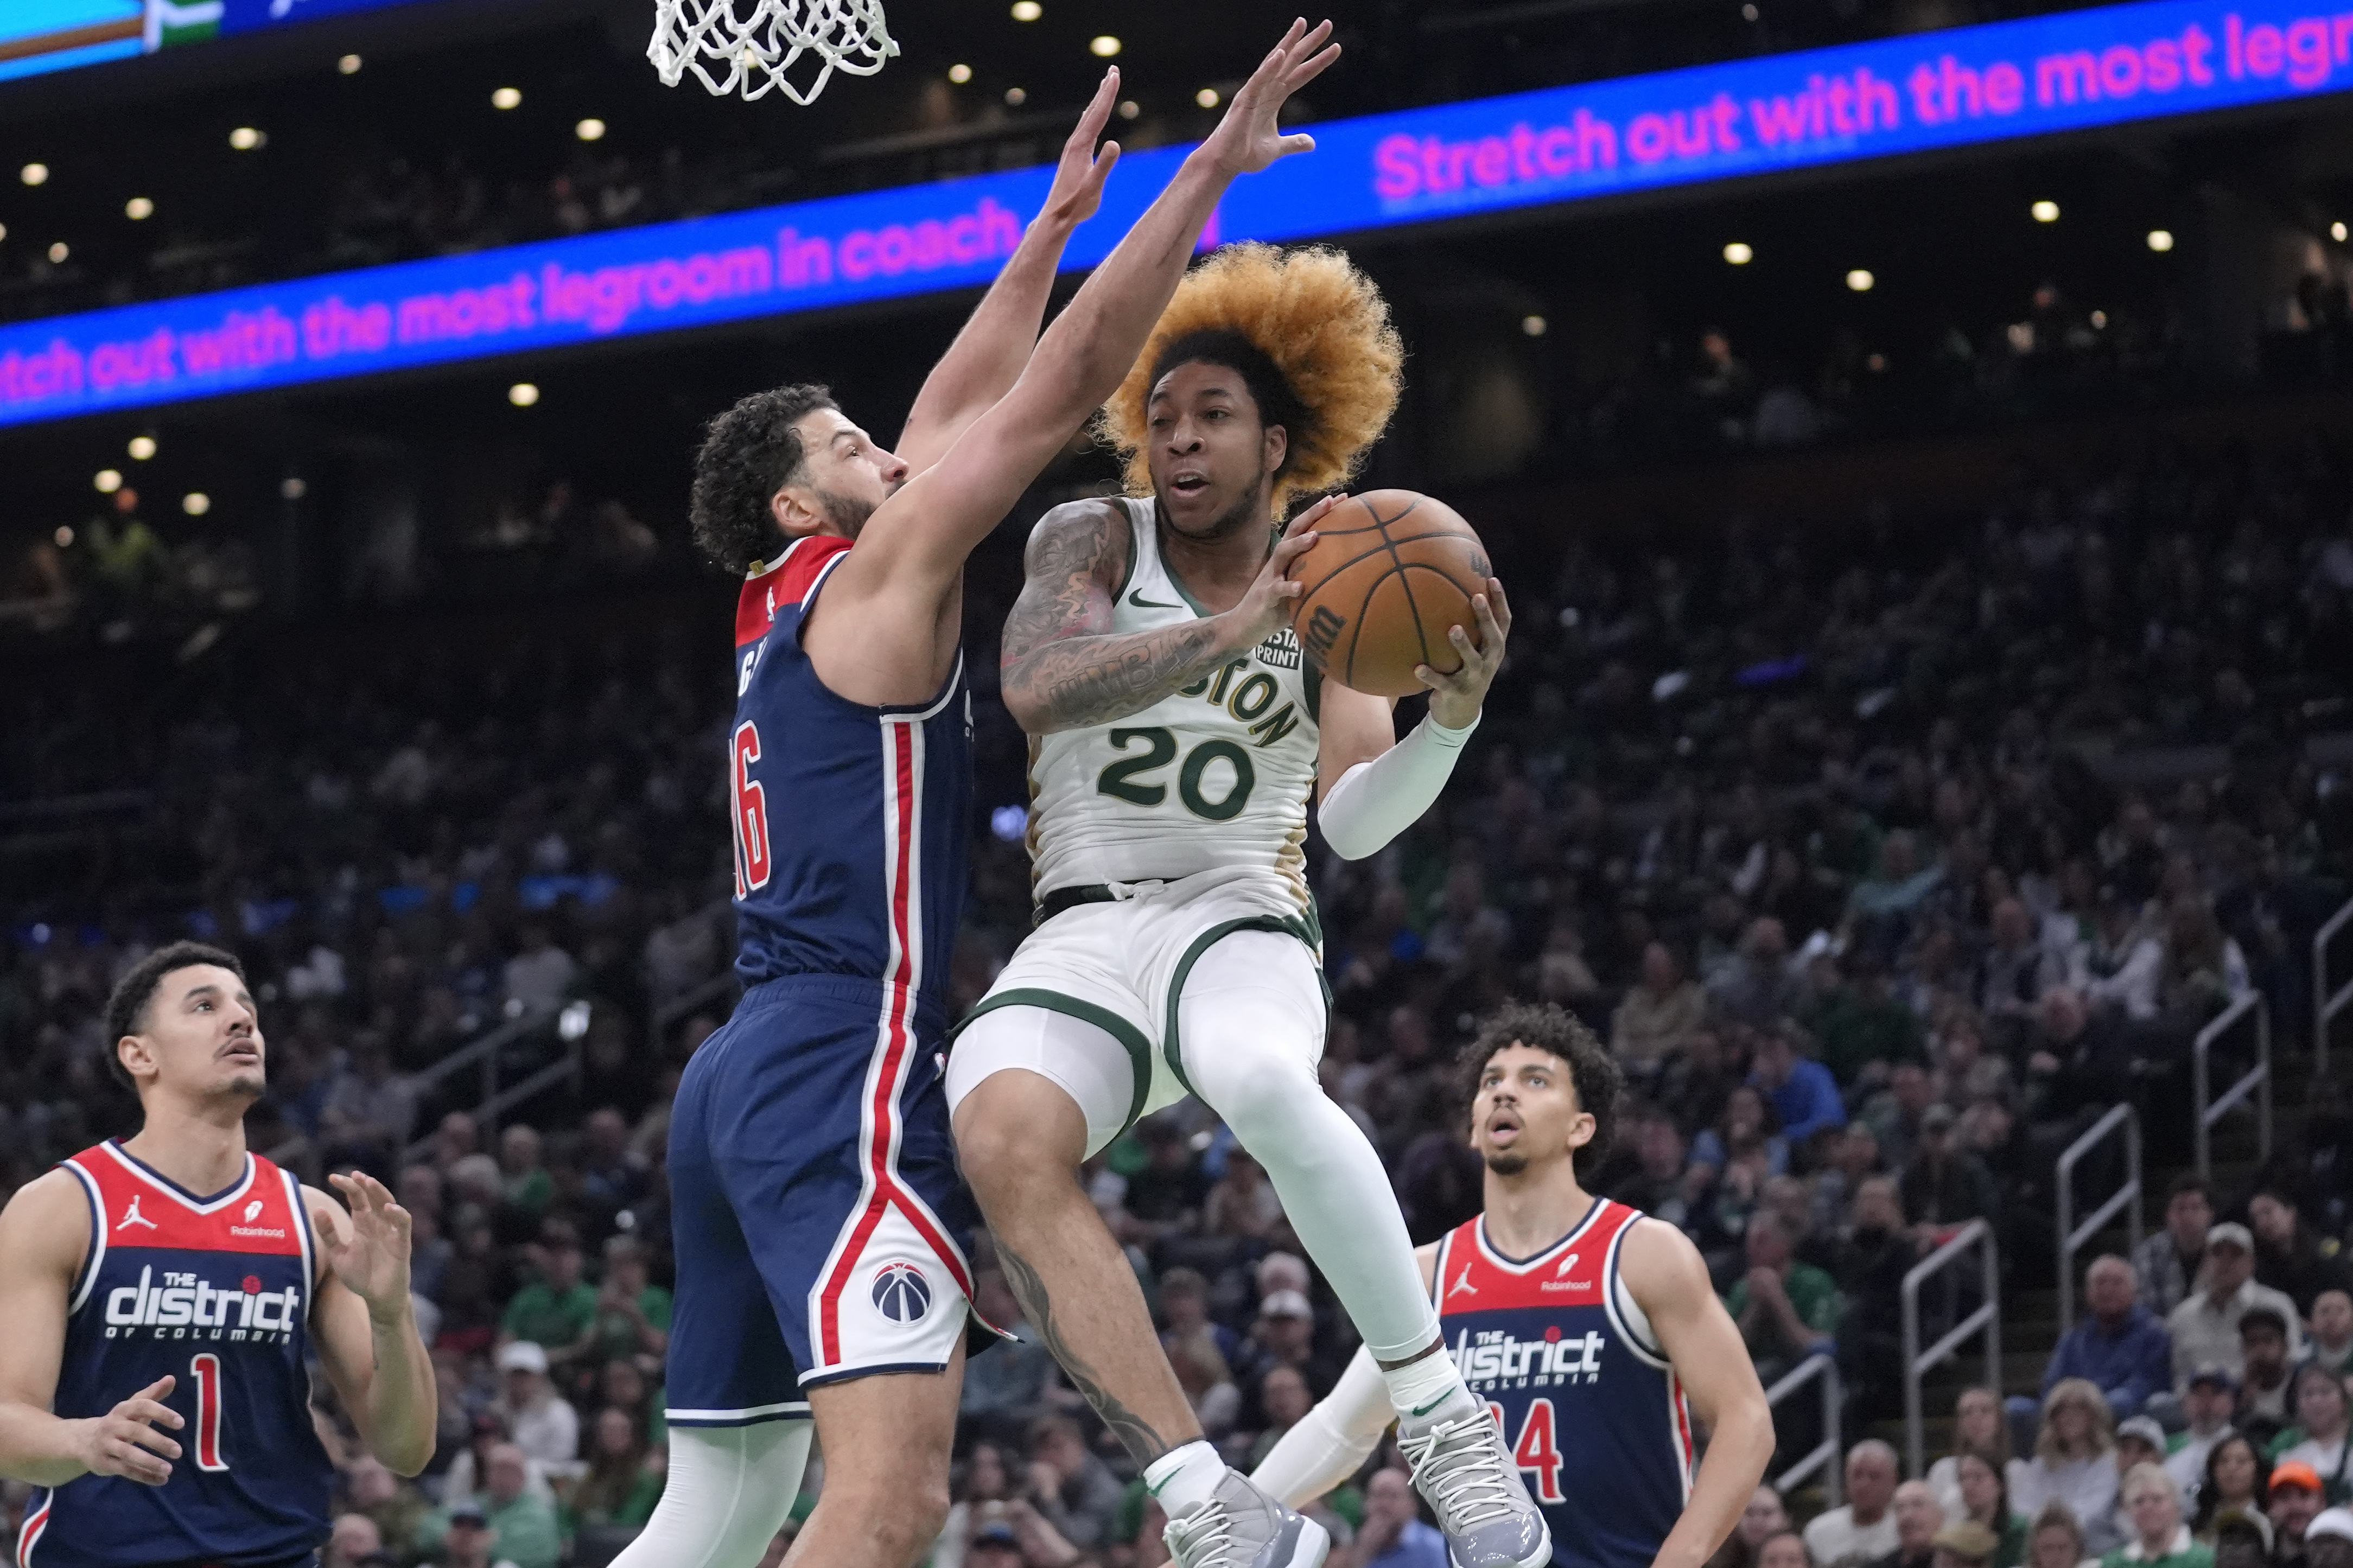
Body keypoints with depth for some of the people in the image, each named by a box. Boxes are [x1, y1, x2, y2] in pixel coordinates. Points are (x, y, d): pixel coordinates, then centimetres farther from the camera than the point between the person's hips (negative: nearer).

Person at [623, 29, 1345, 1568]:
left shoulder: (791, 610, 22)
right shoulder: (874, 582, -1)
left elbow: (960, 408, 31)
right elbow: (1061, 388, -5)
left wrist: (1056, 221, 37)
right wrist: (1211, 170, -2)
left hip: (743, 1079, 10)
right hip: (848, 1060, -10)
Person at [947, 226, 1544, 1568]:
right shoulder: (1094, 541, 3)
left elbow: (1359, 821, -4)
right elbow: (1039, 690, -18)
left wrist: (1456, 713, -23)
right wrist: (1233, 635, -30)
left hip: (1241, 919, 0)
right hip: (1080, 936, 0)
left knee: (1264, 1083, -39)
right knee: (1002, 1137, -34)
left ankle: (1444, 1419, -26)